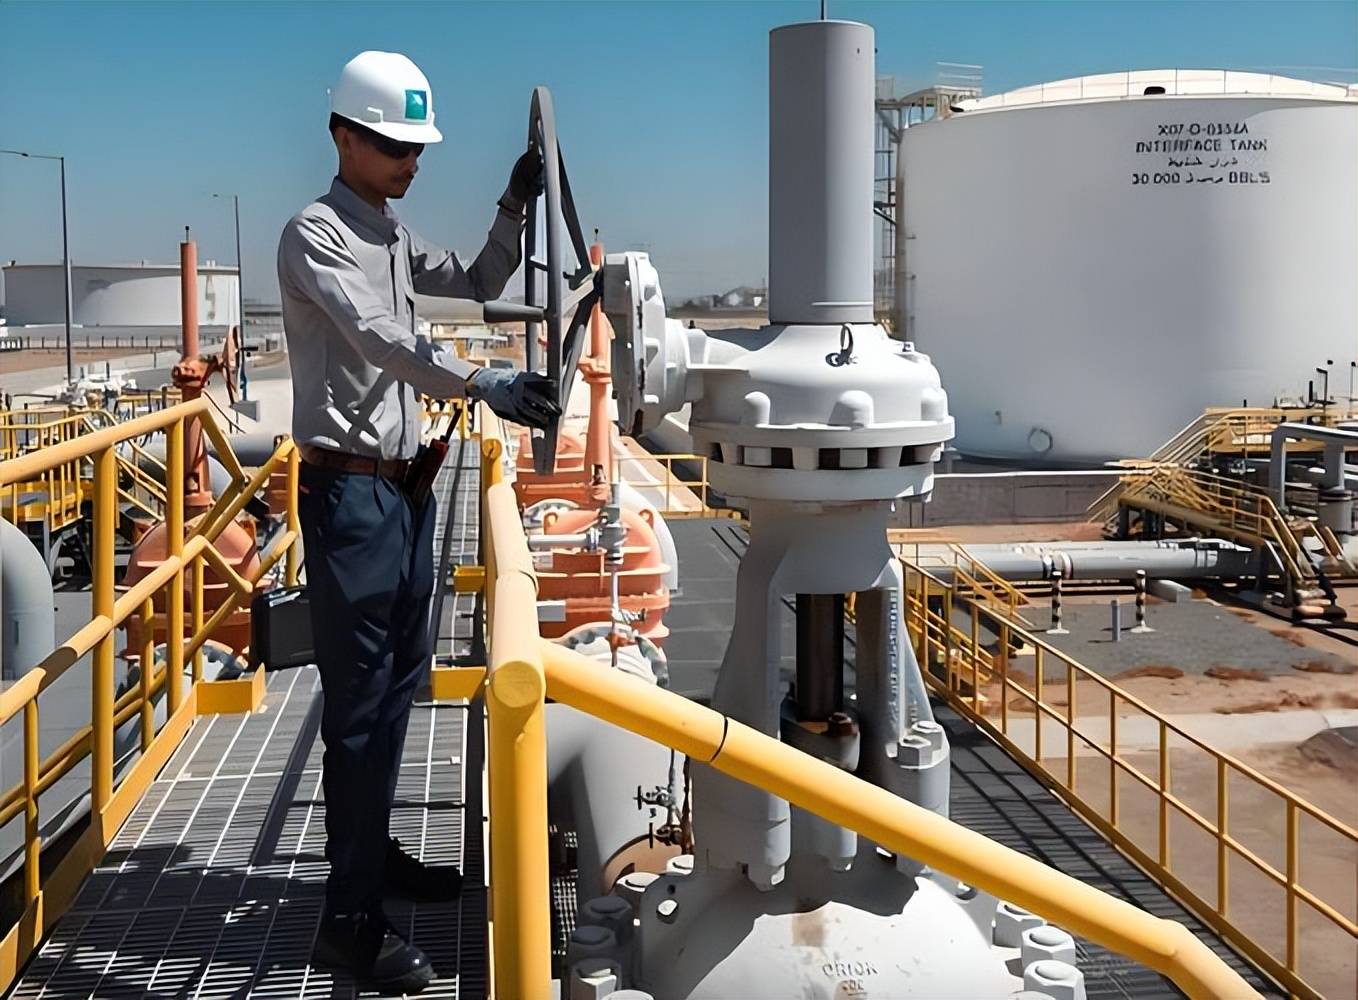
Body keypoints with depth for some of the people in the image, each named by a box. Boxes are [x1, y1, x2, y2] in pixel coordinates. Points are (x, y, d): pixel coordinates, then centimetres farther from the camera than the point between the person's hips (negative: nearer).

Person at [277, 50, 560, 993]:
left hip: (405, 484, 9)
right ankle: (352, 918, 0)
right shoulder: (316, 234, -11)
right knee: (360, 702, -7)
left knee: (400, 685, 16)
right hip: (351, 492, -9)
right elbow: (378, 337, -27)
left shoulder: (394, 236, 16)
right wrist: (479, 381, -40)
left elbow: (477, 284, 25)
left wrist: (515, 209, 9)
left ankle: (375, 852, 30)